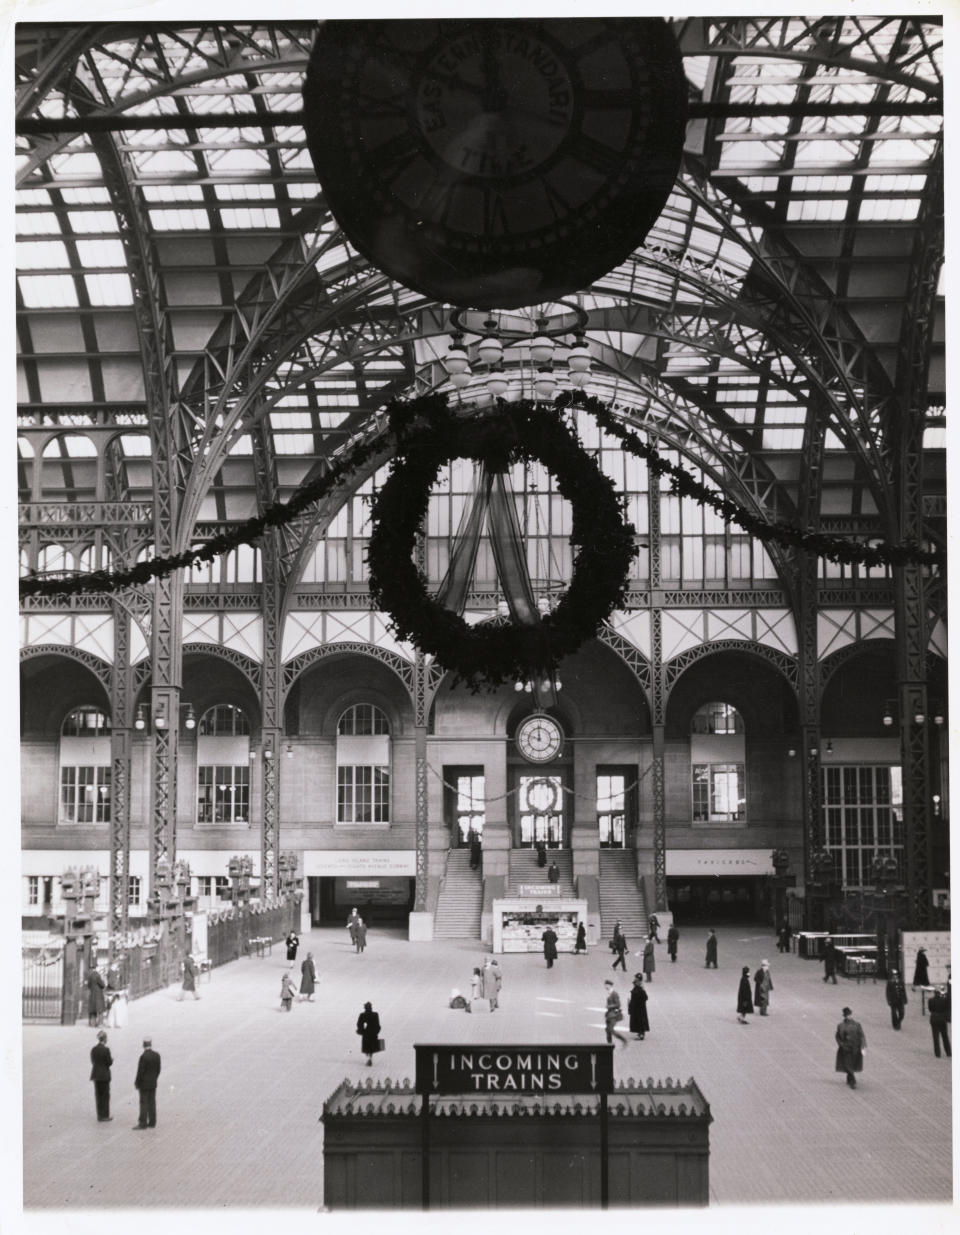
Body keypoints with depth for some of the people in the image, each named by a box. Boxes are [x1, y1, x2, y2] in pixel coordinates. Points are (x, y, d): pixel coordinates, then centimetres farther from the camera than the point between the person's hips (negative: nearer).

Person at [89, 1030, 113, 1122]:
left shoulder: (93, 1049, 2)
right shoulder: (106, 1049, -15)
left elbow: (92, 1061, 7)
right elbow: (109, 1063, -13)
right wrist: (112, 1059, 9)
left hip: (96, 1075, 5)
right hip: (104, 1075, -5)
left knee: (98, 1095, 11)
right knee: (105, 1095, 4)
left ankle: (100, 1116, 15)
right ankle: (105, 1116, 7)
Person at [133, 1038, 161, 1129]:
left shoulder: (143, 1057, -20)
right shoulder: (157, 1055, 0)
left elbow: (140, 1072, -18)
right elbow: (158, 1070, 7)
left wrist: (137, 1083, -6)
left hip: (144, 1084, -6)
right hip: (153, 1084, 6)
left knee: (144, 1104, -1)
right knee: (152, 1103, 10)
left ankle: (143, 1124, 1)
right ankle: (152, 1122, 14)